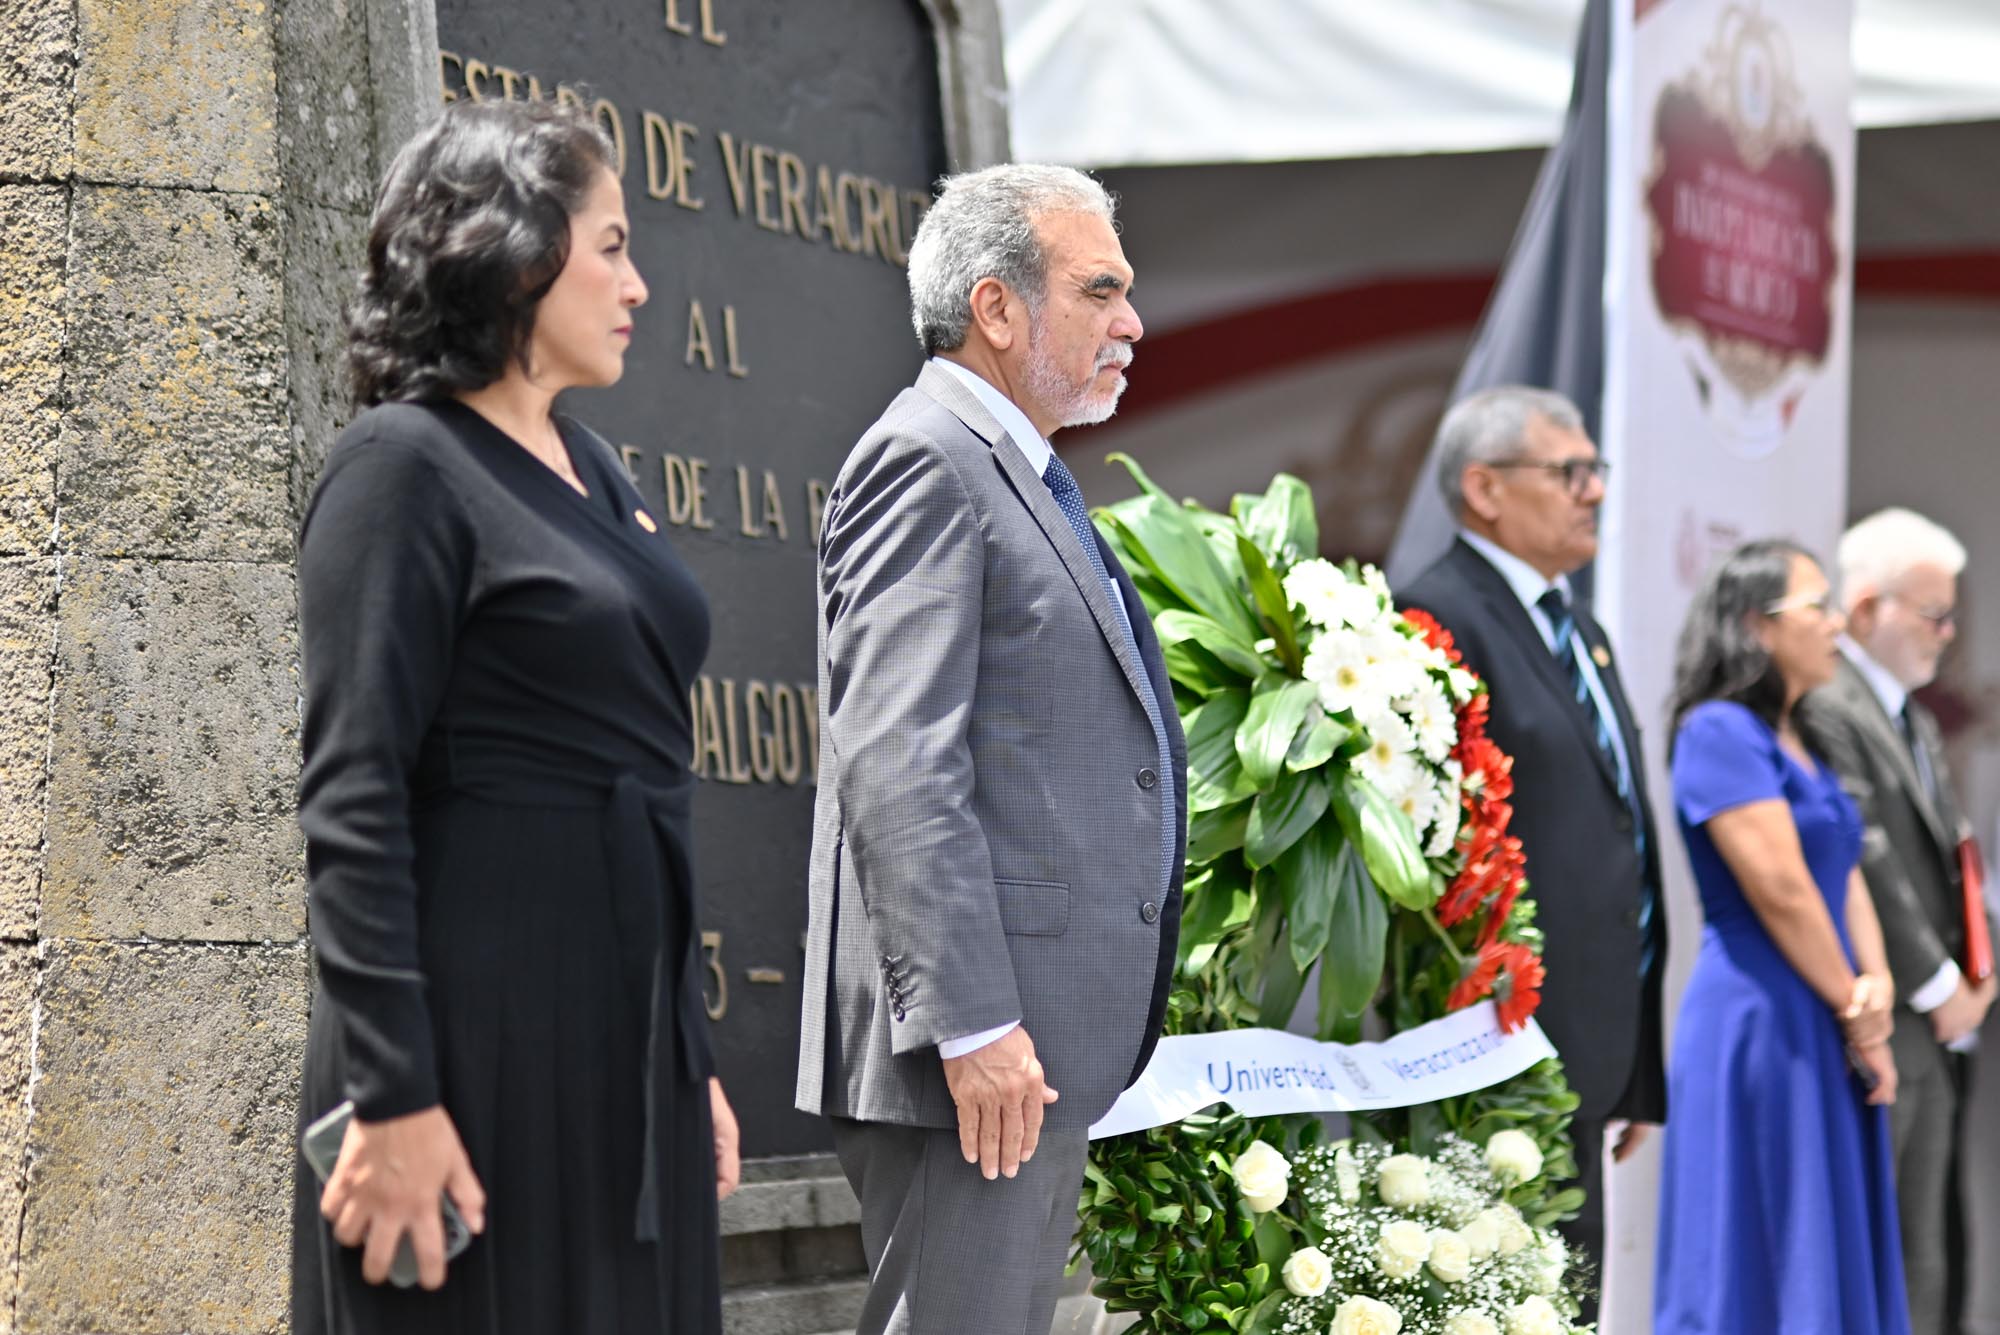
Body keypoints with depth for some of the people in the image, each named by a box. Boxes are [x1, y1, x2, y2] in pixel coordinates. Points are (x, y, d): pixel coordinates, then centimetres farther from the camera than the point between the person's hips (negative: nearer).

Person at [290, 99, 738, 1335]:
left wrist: (693, 1057, 19)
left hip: (631, 1035, 8)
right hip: (485, 1036, -8)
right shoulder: (406, 465, -8)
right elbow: (351, 799, -15)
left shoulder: (591, 470, 17)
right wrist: (393, 1094, -21)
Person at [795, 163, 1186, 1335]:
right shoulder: (928, 464, -10)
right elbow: (897, 768, -19)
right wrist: (971, 1022, -24)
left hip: (1047, 1049, 10)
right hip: (985, 1047, -10)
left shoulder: (1022, 480, 22)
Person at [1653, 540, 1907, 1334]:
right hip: (1759, 1027, -9)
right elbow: (1782, 891, -16)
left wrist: (1876, 986, -7)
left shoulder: (1797, 746, 17)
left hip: (1823, 1038, 9)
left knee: (1827, 1262, 10)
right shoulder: (1721, 732, -12)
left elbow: (1844, 880, 12)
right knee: (1758, 1266, -6)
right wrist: (1859, 1021, -9)